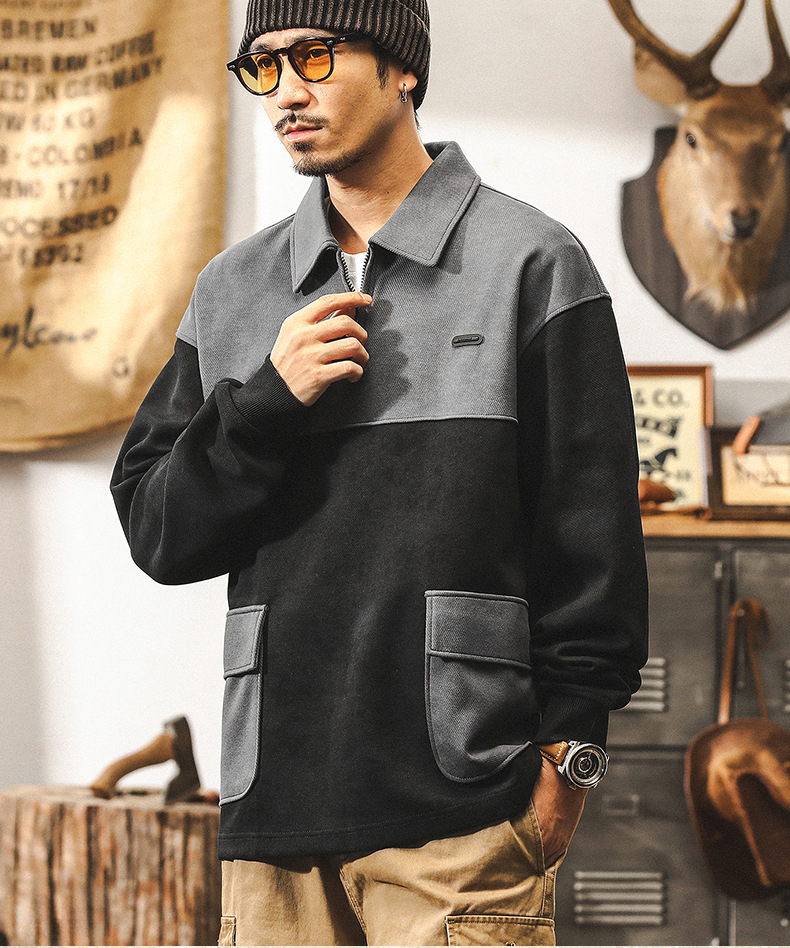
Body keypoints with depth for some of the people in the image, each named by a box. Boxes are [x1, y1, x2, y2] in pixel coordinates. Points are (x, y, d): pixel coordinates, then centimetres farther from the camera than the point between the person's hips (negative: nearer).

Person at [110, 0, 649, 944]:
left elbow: (592, 535, 2)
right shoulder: (233, 291, 15)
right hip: (275, 802, 4)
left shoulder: (532, 264, 3)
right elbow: (155, 530, 11)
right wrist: (269, 401, -5)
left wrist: (561, 760, -2)